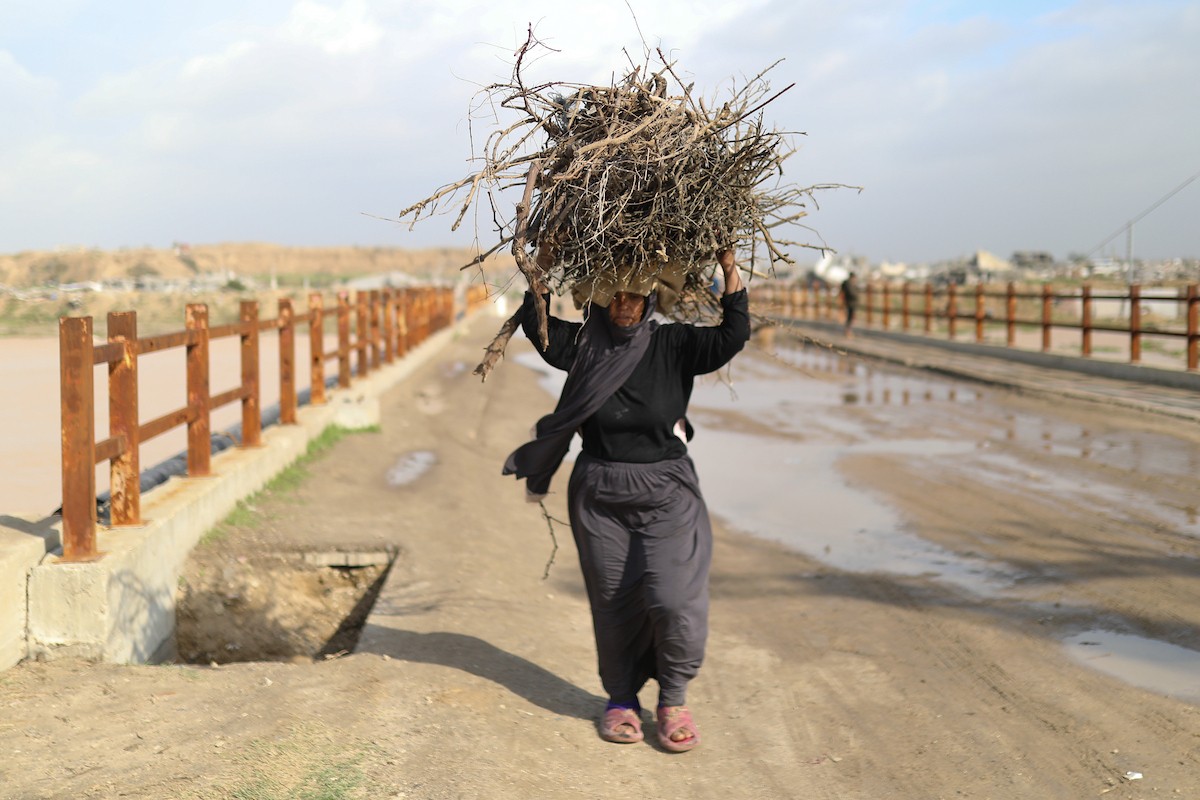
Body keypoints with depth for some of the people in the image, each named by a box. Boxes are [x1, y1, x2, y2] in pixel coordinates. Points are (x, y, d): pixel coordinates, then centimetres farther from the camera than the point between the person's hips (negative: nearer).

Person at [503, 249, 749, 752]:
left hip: (666, 494, -1)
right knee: (613, 603, 8)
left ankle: (673, 700, 10)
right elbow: (534, 319, -7)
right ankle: (621, 698, 27)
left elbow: (733, 335, -12)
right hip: (599, 496, 2)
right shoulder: (581, 344, 2)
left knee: (674, 600, -12)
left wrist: (728, 267, -15)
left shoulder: (674, 346, -1)